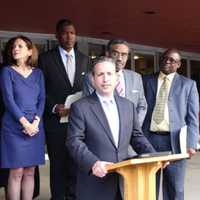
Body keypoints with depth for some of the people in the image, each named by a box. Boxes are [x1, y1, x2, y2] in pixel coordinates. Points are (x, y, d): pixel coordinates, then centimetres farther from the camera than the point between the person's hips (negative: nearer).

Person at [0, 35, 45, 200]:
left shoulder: (38, 73, 10)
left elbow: (42, 99, 5)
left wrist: (36, 122, -10)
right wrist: (25, 123, -14)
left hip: (35, 127, 3)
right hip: (14, 128, -3)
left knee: (30, 172, 7)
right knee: (16, 172, -2)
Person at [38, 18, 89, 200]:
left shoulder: (84, 59, 11)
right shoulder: (46, 59, 1)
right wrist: (54, 108, -14)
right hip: (56, 121, -2)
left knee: (76, 163, 7)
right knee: (58, 164, 6)